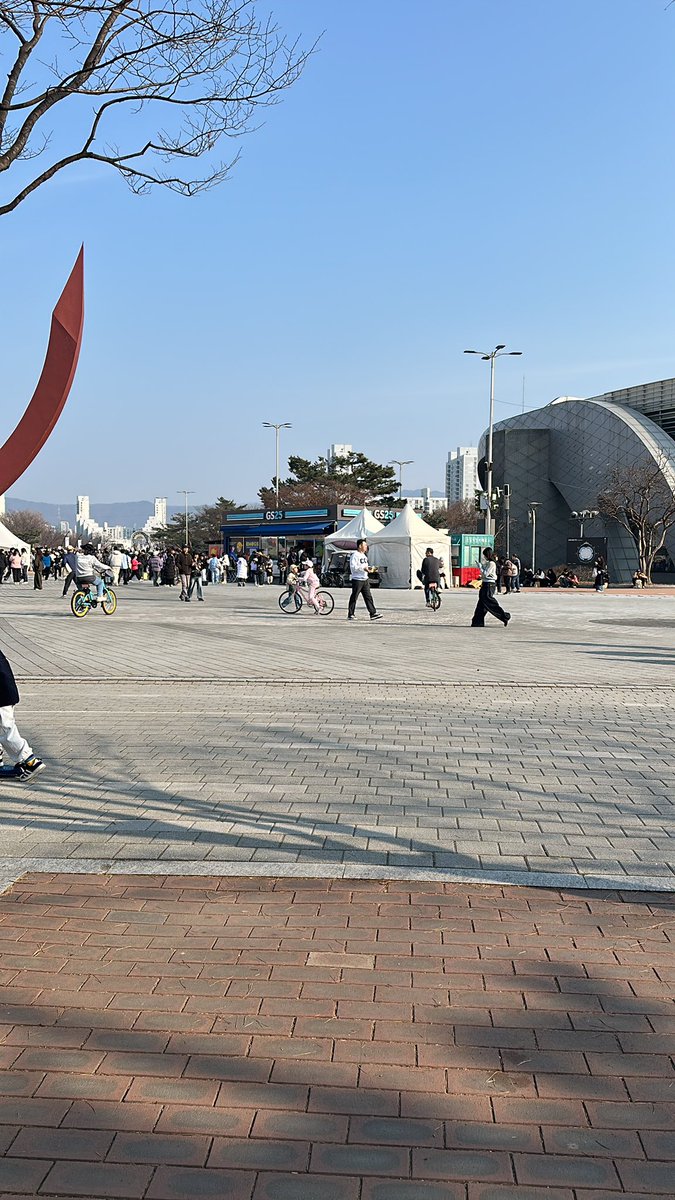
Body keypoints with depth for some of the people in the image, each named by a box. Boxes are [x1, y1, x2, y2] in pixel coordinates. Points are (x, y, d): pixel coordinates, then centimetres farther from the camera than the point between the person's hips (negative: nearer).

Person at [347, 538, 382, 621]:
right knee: (354, 597, -2)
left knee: (368, 597, 5)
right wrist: (363, 568, -22)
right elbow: (353, 567, -19)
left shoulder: (364, 555, 19)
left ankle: (373, 613, 4)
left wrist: (368, 568, 9)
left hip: (365, 579, 8)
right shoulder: (354, 555, -11)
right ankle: (350, 615, 4)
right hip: (357, 579, -8)